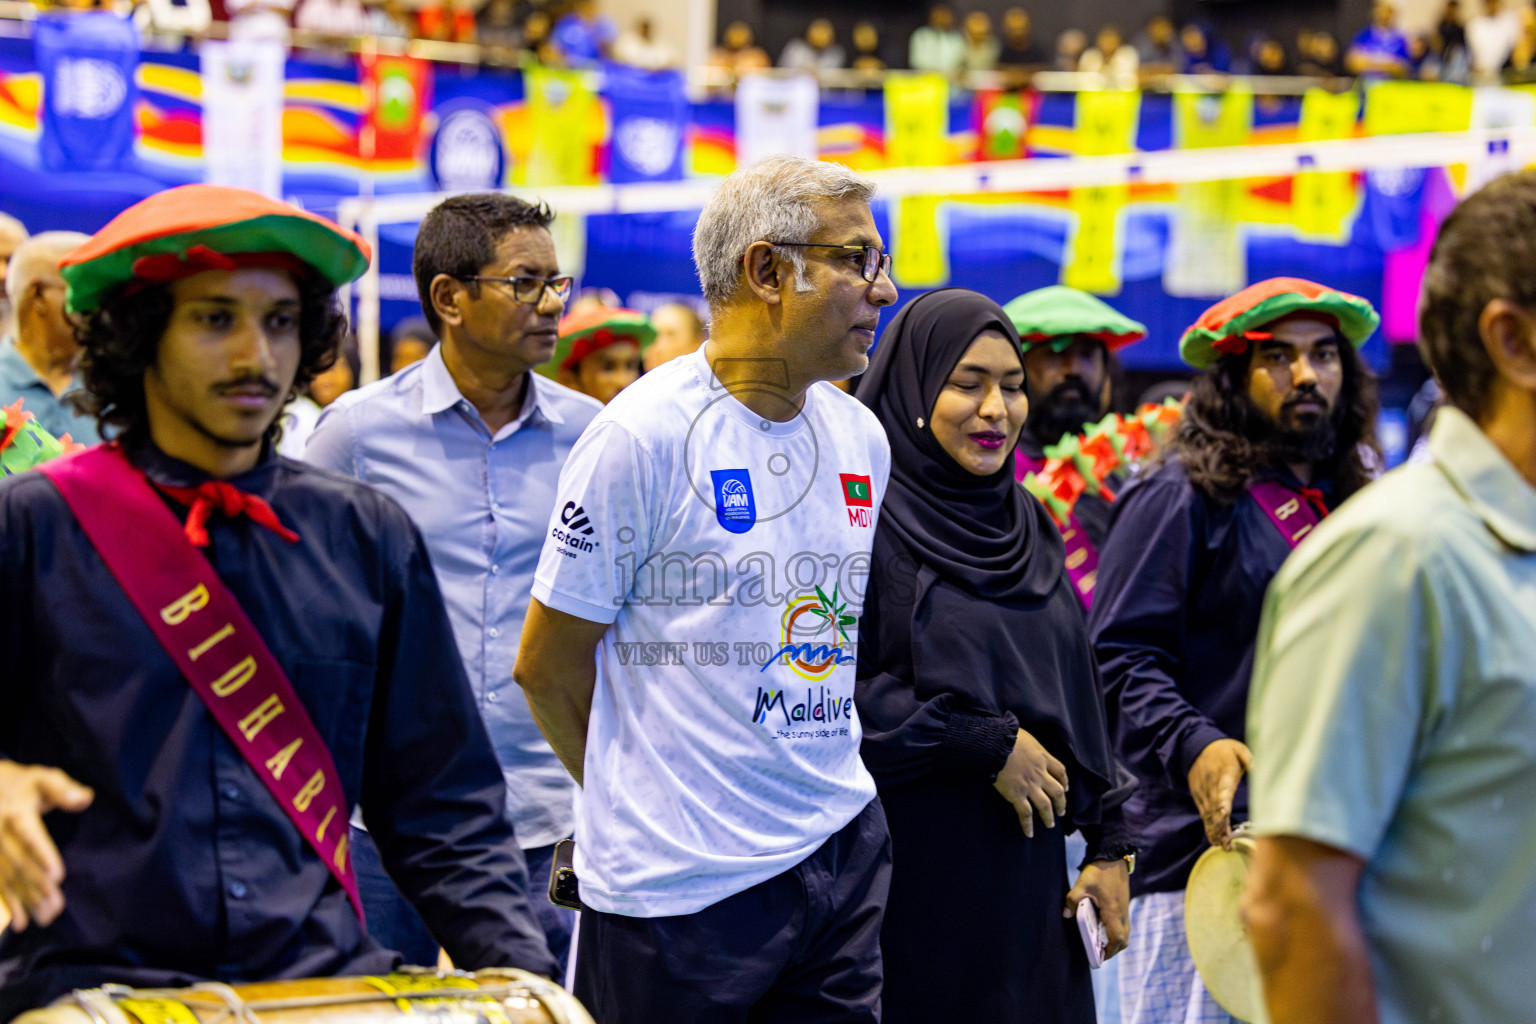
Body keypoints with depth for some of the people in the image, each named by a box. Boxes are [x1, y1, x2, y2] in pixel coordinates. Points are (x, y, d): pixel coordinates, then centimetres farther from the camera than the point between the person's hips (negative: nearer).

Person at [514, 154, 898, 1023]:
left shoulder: (863, 438, 9)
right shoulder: (643, 436, -11)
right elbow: (548, 665, -5)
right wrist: (646, 804, 7)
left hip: (844, 851, 6)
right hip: (681, 881, -6)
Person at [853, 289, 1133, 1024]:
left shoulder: (1027, 525, 15)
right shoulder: (868, 515, -8)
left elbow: (1079, 695, 16)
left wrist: (1109, 845, 10)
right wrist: (989, 744, -15)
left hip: (1025, 877, 6)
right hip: (911, 874, -6)